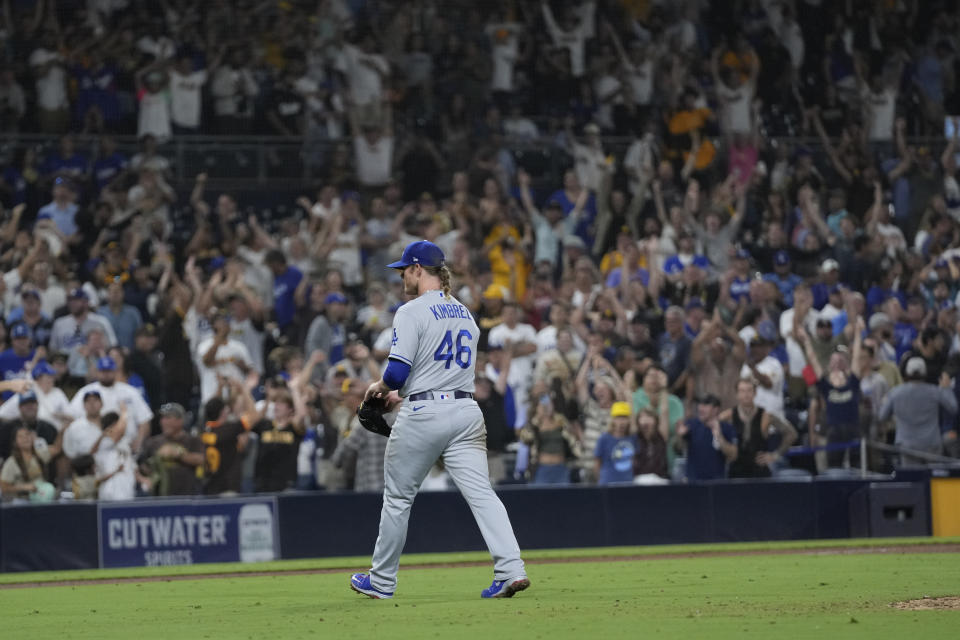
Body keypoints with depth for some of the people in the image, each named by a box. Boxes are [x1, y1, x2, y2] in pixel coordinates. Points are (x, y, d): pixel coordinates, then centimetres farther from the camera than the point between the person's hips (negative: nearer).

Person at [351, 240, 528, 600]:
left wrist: (378, 388, 6)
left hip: (423, 417, -6)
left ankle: (381, 581, 20)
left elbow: (398, 372, -16)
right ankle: (511, 569, -21)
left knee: (398, 498, 9)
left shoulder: (412, 312, -9)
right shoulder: (465, 314, 16)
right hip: (466, 411, 6)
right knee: (481, 492, -4)